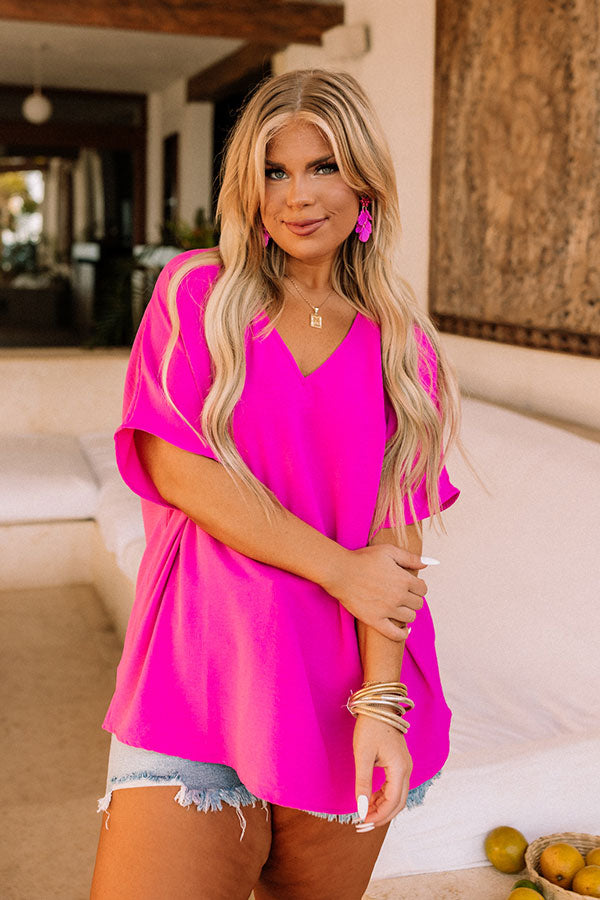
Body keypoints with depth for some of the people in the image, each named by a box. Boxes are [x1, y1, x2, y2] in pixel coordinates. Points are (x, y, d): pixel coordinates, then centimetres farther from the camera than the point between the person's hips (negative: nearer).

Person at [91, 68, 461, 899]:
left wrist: (382, 701, -12)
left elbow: (397, 534, 0)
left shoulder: (402, 348, 7)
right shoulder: (196, 292, 4)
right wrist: (339, 568, -10)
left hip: (348, 702, 2)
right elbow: (173, 465, -7)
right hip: (201, 676, -1)